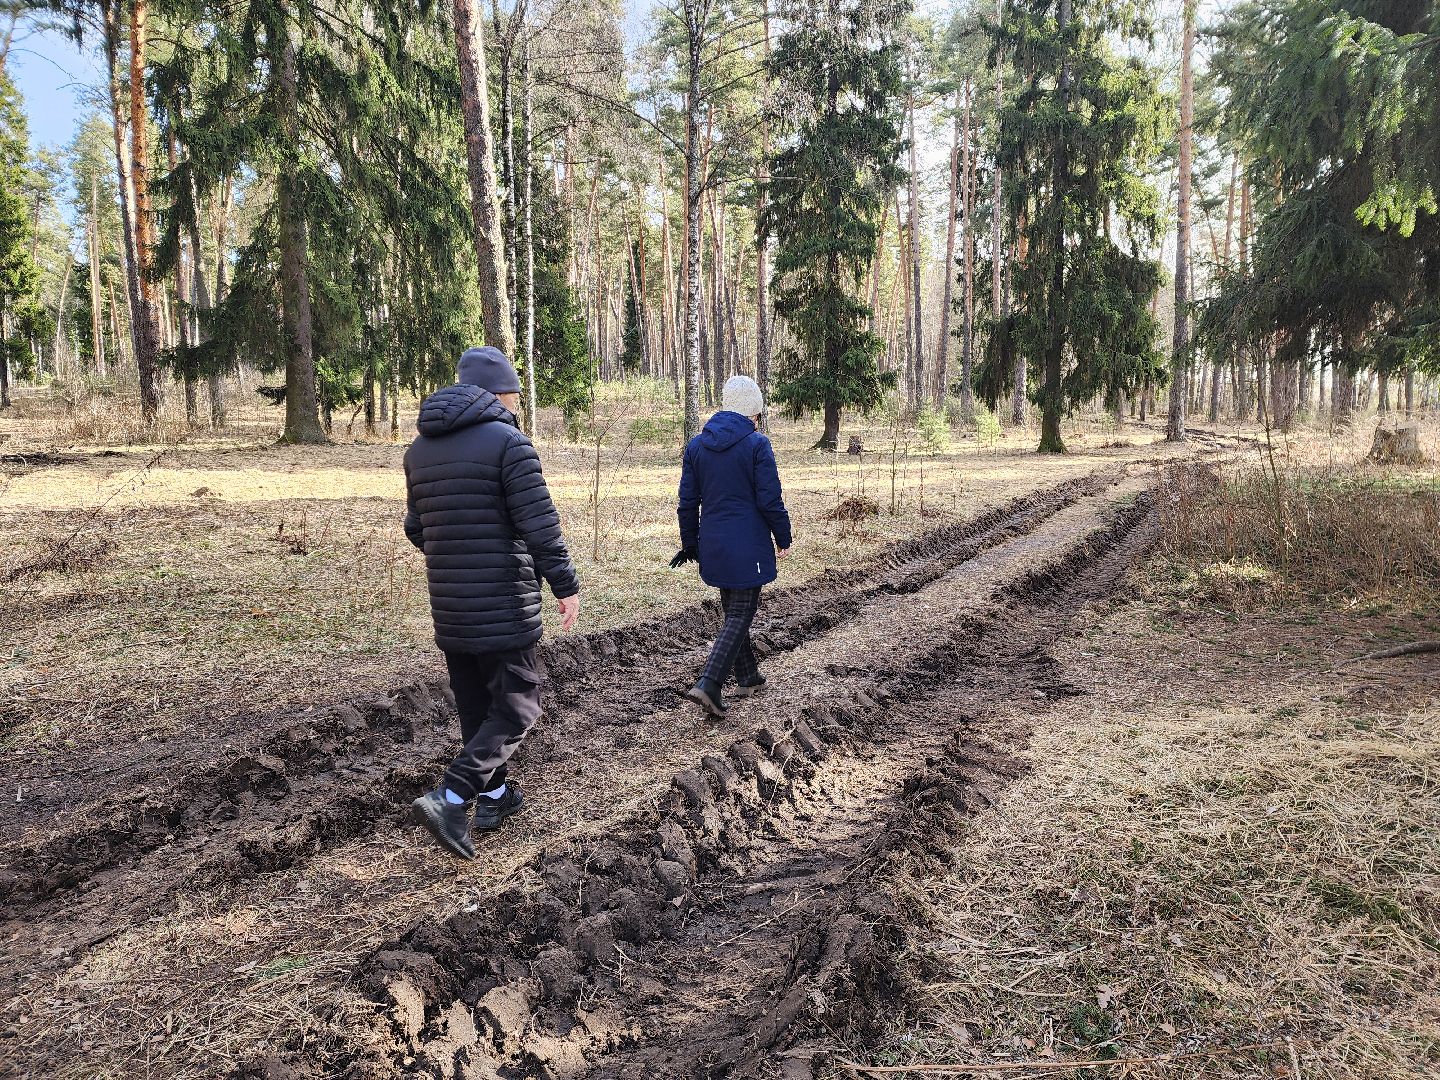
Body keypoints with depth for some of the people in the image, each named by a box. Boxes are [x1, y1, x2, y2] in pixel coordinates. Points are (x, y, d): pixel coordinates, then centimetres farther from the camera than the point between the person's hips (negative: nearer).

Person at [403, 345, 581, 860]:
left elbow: (415, 527, 17)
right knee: (515, 706, 2)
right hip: (503, 605, -7)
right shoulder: (508, 442, -12)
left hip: (447, 606, 7)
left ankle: (494, 794, 29)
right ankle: (450, 799, -9)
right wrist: (566, 586, -7)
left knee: (474, 704, 18)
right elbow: (540, 525, -16)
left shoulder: (420, 447, 10)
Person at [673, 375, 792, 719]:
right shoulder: (757, 444, -11)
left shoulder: (696, 445, 5)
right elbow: (770, 500, -11)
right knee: (740, 615, -1)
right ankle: (708, 684, -14)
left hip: (712, 545, 6)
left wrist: (690, 543, 17)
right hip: (748, 547, -6)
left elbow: (688, 500, 8)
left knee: (732, 610, 20)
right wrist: (783, 539, 1)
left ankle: (747, 677, 33)